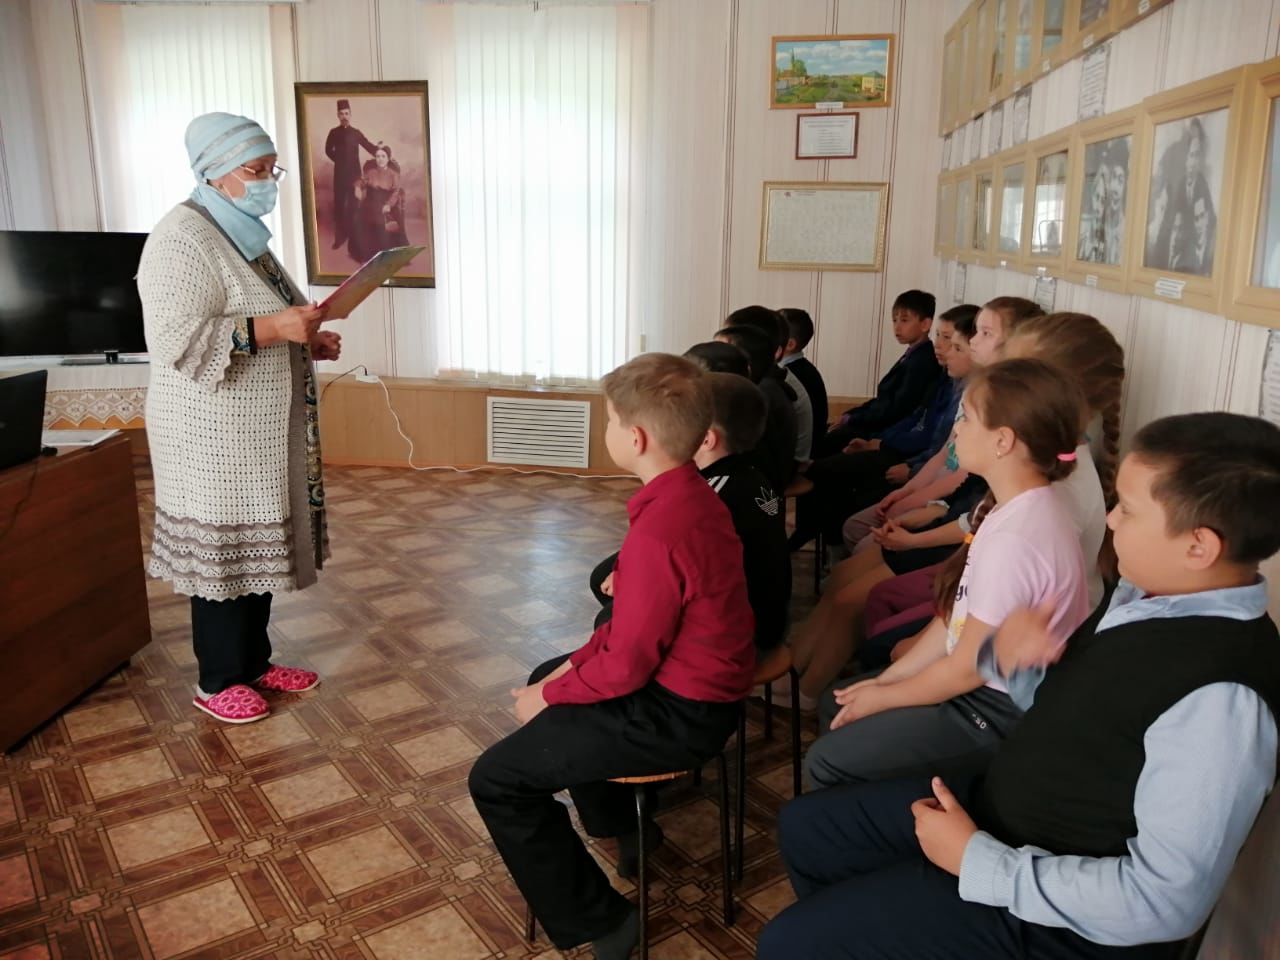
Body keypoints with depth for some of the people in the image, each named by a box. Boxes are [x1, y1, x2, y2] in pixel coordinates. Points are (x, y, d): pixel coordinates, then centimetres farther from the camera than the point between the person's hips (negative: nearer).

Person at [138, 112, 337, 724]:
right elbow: (177, 341, -25)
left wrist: (306, 342, 5)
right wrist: (274, 328, -27)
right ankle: (217, 681, 20)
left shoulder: (244, 234, 13)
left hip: (261, 432, 9)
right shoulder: (183, 238, -17)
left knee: (257, 548, 16)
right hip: (214, 437, -9)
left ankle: (255, 662, 31)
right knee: (222, 553, 3)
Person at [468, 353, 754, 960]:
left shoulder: (658, 529, -30)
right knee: (546, 677, 30)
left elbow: (626, 666, -24)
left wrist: (551, 697, -8)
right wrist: (582, 659, 6)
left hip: (676, 712, -10)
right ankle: (622, 829, 42)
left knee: (496, 780, -7)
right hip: (696, 679, 10)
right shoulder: (691, 495, 1)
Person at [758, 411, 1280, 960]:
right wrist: (1011, 658, -13)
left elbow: (1166, 903, -27)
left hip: (1056, 911, -8)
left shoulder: (1218, 698, -31)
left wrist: (978, 859, -22)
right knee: (803, 828, 17)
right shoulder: (1147, 592, -4)